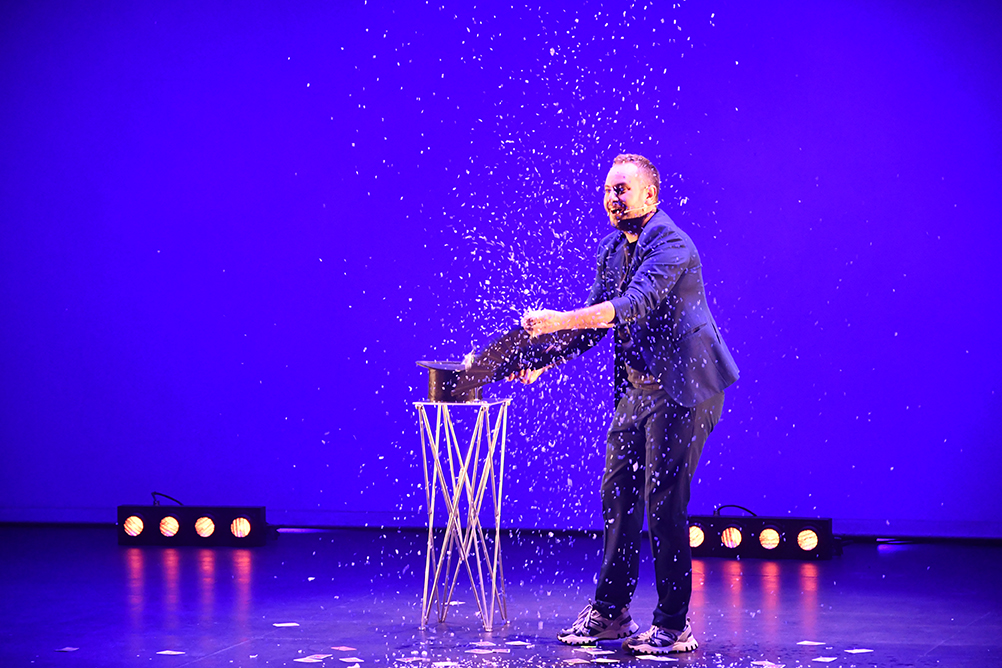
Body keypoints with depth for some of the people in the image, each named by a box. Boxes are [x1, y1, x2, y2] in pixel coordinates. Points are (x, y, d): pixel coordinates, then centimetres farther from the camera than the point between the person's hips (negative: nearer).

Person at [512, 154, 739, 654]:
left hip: (682, 388, -9)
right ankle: (609, 612, 21)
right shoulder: (613, 249, 11)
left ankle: (673, 627, 0)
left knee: (663, 504, -9)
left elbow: (634, 306, -31)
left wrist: (557, 321, -35)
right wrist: (546, 360, 3)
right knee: (618, 494, 10)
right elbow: (596, 320, 15)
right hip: (637, 387, 9)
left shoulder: (672, 246, -17)